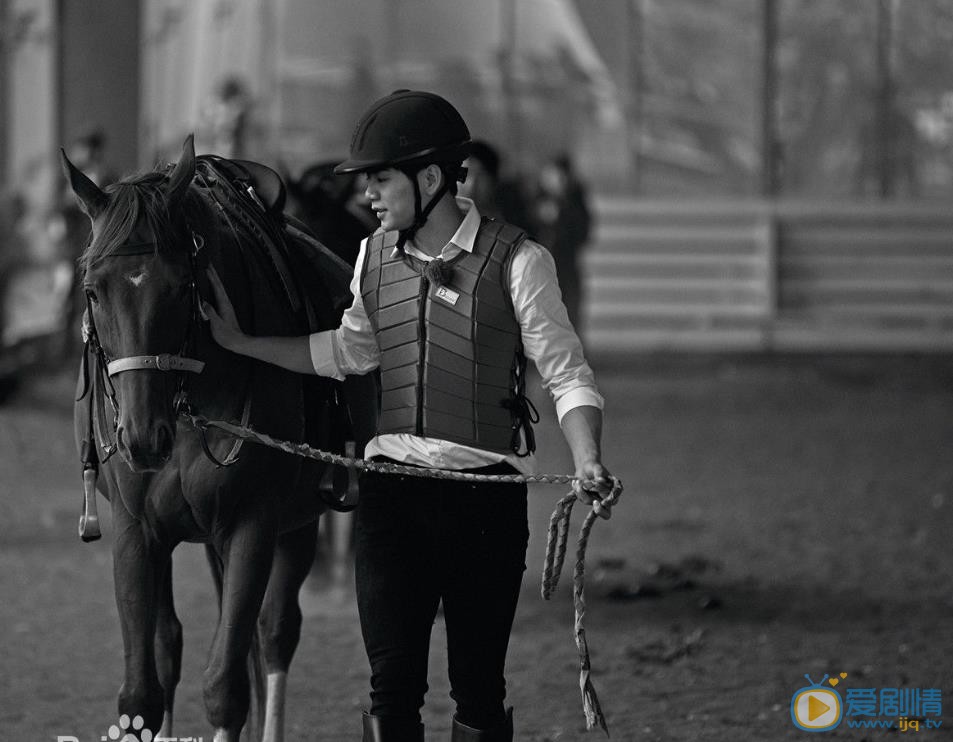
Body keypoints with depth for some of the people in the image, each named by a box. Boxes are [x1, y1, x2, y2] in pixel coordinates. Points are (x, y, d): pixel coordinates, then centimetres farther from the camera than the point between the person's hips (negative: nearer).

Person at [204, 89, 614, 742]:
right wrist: (241, 343, 24)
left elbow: (566, 373, -8)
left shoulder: (516, 261, -7)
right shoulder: (376, 257, 9)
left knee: (478, 687, 3)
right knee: (393, 684, -3)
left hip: (486, 492, -4)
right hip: (393, 488, 4)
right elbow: (348, 351, 26)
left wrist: (589, 466, -23)